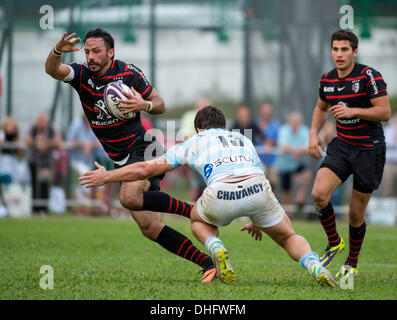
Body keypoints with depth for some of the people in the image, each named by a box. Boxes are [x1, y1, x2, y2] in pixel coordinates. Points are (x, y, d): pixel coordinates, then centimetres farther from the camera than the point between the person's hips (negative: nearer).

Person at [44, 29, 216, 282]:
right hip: (121, 161, 5)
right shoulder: (81, 75, 1)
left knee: (129, 198, -33)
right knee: (150, 228, -4)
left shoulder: (130, 73, -6)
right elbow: (53, 70, -18)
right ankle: (207, 263, -2)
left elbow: (160, 105, 4)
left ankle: (194, 211, -21)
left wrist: (145, 105, -18)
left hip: (142, 147, -5)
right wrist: (57, 51, -39)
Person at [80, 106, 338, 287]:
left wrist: (107, 177, 40)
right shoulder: (243, 139, 37)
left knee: (199, 220, 33)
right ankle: (315, 266, -10)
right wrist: (259, 221, 58)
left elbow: (146, 169, 27)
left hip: (221, 193, -1)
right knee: (289, 238, 21)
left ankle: (216, 248, 1)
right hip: (258, 186, 1)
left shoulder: (195, 142, 28)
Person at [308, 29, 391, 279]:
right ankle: (334, 242, 6)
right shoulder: (327, 80, 4)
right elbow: (321, 108, 23)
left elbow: (385, 112, -17)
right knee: (319, 193, -18)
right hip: (341, 146, 5)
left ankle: (352, 263, 24)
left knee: (356, 213, 1)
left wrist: (353, 111, -26)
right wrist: (314, 133, 8)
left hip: (369, 150, -5)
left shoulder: (369, 76, -14)